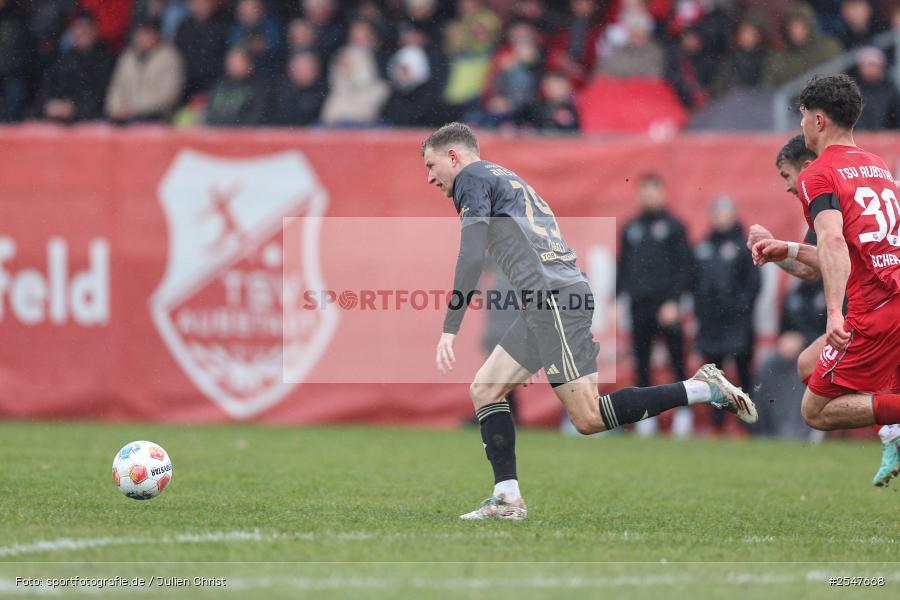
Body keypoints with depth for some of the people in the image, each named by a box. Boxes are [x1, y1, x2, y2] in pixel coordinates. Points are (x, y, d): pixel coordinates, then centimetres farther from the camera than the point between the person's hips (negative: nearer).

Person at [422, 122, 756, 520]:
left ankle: (703, 390, -12)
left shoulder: (472, 178, 2)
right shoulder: (507, 179, 30)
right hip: (545, 303, 10)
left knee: (589, 419, -13)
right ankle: (507, 500, 6)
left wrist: (450, 329, -14)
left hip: (553, 298, -10)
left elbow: (472, 255, -11)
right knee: (484, 390, 11)